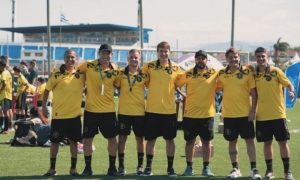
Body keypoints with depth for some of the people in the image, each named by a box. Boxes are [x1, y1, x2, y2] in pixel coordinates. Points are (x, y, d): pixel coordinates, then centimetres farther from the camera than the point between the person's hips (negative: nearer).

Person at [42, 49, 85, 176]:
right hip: (58, 115, -1)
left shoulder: (81, 75, 0)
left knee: (74, 141, 6)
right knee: (55, 141, 5)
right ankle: (52, 168, 17)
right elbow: (47, 90, 4)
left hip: (75, 115, 1)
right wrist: (44, 106, 1)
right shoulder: (56, 75, -4)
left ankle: (73, 168, 17)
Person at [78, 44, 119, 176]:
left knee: (112, 138, 5)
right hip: (91, 109, -1)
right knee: (87, 138, 5)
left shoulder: (115, 70, -2)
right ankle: (88, 168, 17)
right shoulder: (88, 66, -7)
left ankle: (112, 167, 17)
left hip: (108, 110, 1)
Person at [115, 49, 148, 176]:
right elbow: (116, 86, 8)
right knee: (122, 138, 2)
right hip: (124, 111, 0)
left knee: (140, 139, 6)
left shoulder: (144, 75, 0)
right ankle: (121, 166, 11)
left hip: (140, 112, 0)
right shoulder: (121, 74, 0)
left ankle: (140, 166, 18)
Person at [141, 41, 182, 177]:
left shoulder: (176, 68, 2)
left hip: (169, 110, 0)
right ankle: (148, 167, 18)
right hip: (152, 110, 0)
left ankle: (170, 168, 17)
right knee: (150, 139, 7)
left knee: (170, 139, 6)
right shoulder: (149, 66, 0)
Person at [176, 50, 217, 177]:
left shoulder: (214, 73, -1)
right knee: (190, 141, 8)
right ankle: (189, 167, 18)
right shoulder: (188, 74, 2)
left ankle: (206, 167, 17)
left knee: (206, 141, 7)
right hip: (190, 114, 1)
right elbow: (176, 83, 9)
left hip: (207, 114, -1)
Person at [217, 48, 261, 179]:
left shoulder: (247, 72, -3)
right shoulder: (222, 74, 2)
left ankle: (253, 169, 8)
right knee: (232, 141, 7)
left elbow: (253, 93, -2)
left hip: (245, 113, -2)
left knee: (249, 140, 2)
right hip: (229, 114, 2)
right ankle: (235, 169, 17)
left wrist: (253, 111, -8)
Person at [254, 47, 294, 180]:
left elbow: (288, 84, -5)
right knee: (267, 143, 7)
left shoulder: (276, 71, -4)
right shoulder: (254, 74, 3)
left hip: (278, 114, -2)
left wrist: (291, 92, -25)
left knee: (283, 142, 1)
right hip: (262, 116, 2)